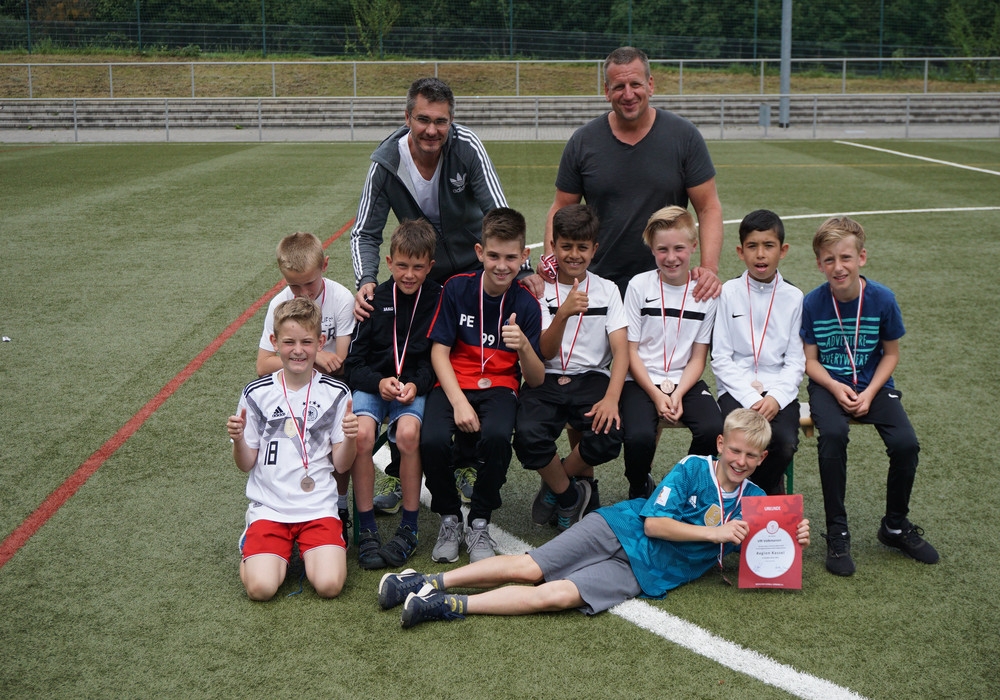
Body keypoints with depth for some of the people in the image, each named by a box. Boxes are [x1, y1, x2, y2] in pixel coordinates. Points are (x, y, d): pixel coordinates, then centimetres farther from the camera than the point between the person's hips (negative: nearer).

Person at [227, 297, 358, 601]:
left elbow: (341, 465, 2)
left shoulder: (336, 393, 0)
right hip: (269, 507, 0)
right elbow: (246, 464, 6)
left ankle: (310, 549, 12)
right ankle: (254, 544, 13)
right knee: (261, 588, -20)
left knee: (329, 585, -21)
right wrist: (238, 440, -14)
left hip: (319, 507, 0)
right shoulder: (257, 394, 0)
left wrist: (350, 439, -18)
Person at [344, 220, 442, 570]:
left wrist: (416, 385, -17)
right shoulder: (374, 299, 2)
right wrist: (378, 382, -15)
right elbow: (353, 363, 3)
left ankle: (409, 528, -14)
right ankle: (366, 529, -15)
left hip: (416, 386, -1)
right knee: (361, 433, -29)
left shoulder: (438, 299, 1)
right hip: (372, 383, 1)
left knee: (408, 432, -31)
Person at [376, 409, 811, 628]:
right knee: (530, 568, -16)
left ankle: (450, 606, -24)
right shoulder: (693, 468, -3)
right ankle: (432, 582, -5)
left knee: (556, 596, -22)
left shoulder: (753, 501, 7)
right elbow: (653, 522, -9)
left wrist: (794, 540, -11)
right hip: (619, 529, -1)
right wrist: (714, 533, -15)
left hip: (644, 574, 1)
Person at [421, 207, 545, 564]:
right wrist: (459, 402, -16)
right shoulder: (457, 288, -3)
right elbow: (439, 350, -3)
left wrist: (524, 347, -26)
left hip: (499, 387, 0)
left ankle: (480, 522, -8)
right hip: (454, 384, 0)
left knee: (497, 437, -34)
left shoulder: (526, 304, -3)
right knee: (432, 440, -30)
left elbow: (537, 380, -4)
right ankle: (450, 518, 0)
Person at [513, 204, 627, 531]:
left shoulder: (607, 290, 7)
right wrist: (564, 313, -26)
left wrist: (611, 398, -21)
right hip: (546, 381, 0)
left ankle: (556, 485, 4)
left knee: (607, 438, -29)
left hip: (591, 379, 1)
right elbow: (545, 353, -7)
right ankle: (572, 494, 1)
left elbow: (621, 350, -3)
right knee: (528, 437, -30)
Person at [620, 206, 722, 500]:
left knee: (713, 431, -27)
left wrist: (678, 394, -12)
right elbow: (631, 352, -2)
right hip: (642, 381, -2)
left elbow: (698, 357, 3)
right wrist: (656, 395, -13)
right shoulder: (639, 286, -2)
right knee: (639, 437, -29)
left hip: (686, 381, 2)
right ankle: (639, 490, 6)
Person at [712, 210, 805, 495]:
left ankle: (767, 488, 6)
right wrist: (750, 397, -13)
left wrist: (776, 397, -14)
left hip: (779, 391, 1)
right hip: (736, 389, -1)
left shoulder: (793, 297, 7)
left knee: (785, 444, -27)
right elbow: (720, 358, -1)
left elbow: (795, 361, 4)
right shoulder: (729, 292, 3)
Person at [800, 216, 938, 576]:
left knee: (906, 443, -21)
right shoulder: (812, 303, -9)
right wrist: (837, 388, -20)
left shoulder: (882, 299, -8)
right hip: (828, 385, -1)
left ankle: (895, 526, 6)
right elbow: (810, 360, -2)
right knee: (833, 435, -32)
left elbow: (891, 354, 2)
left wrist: (869, 393, -12)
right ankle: (837, 532, -17)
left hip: (873, 384, 2)